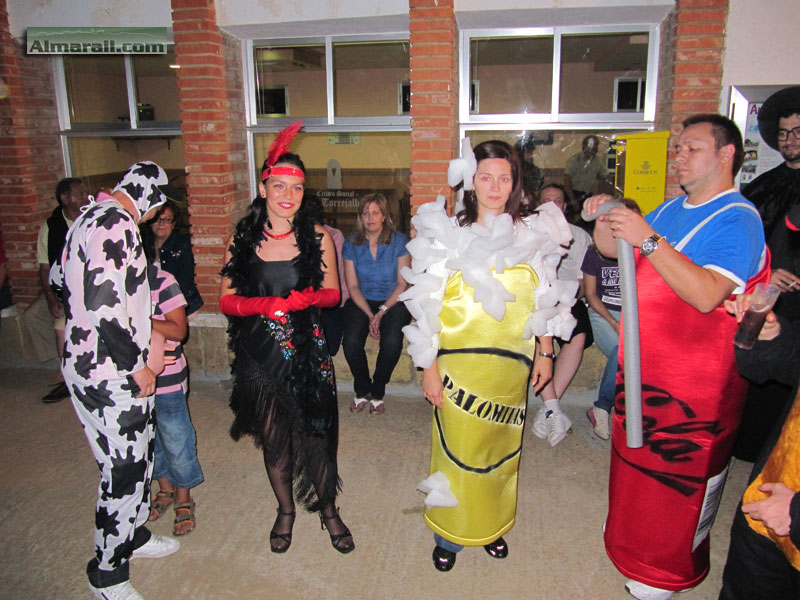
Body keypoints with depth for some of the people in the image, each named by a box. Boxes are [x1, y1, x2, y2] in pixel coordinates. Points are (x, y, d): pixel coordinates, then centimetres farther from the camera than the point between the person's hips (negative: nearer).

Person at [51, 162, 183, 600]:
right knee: (124, 471, 2)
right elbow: (104, 302, -29)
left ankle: (132, 535, 40)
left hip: (85, 361, 10)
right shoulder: (116, 224, -20)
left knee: (137, 458, 22)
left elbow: (59, 277, 23)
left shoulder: (91, 217, 12)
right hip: (111, 375, -10)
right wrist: (137, 363, -20)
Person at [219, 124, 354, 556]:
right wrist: (262, 304, -19)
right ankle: (285, 510, 39)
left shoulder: (318, 238, -2)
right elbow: (227, 300, 1)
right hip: (260, 353, 1)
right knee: (273, 438, 14)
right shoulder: (242, 240, 0)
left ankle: (327, 509, 32)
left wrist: (307, 298, -18)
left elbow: (333, 294, 4)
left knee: (316, 436, 5)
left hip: (307, 351, -1)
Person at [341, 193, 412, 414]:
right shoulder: (351, 244, 3)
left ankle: (377, 392, -3)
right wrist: (370, 315, -13)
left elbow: (402, 284, -3)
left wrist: (382, 312, -15)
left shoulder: (399, 241, -1)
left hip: (392, 302, -1)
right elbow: (353, 286, 1)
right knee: (351, 340, -26)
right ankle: (362, 390, 1)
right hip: (361, 302, 2)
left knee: (392, 342, -29)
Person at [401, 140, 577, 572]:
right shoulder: (447, 235, -4)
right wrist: (429, 367, -7)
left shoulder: (535, 236, 3)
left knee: (500, 449, 15)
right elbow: (429, 308, -5)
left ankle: (492, 526, 38)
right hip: (459, 363, -2)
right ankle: (450, 535, 28)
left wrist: (545, 353, 10)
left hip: (511, 366, 3)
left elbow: (544, 301, 11)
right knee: (458, 449, 6)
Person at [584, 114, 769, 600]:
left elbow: (707, 295, -31)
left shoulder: (738, 219, -17)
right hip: (645, 366, 8)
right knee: (638, 457, 21)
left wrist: (647, 239, -34)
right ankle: (635, 540, 44)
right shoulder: (671, 209, 8)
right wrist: (607, 217, -2)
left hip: (696, 381, -8)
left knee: (684, 475, 10)